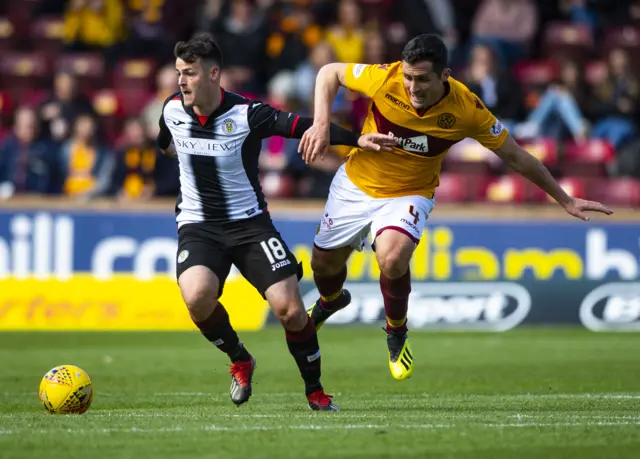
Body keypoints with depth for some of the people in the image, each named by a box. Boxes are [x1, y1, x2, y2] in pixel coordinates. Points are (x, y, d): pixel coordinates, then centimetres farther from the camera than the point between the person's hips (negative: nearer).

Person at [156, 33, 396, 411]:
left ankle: (315, 391, 11)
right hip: (198, 226, 2)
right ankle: (239, 361, 2)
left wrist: (357, 139, -32)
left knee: (289, 309, -13)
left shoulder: (248, 114, -15)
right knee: (198, 297, -28)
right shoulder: (173, 110, -3)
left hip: (249, 223, -2)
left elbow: (303, 126, -22)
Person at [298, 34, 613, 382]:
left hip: (409, 194, -2)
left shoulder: (467, 110, -24)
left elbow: (516, 157, -10)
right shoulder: (385, 79, -25)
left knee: (392, 258, -30)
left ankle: (397, 332, 0)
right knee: (324, 263, 15)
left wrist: (566, 201, -5)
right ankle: (330, 301, 55)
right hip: (356, 184, 2)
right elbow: (329, 73, -7)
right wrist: (321, 125, -21)